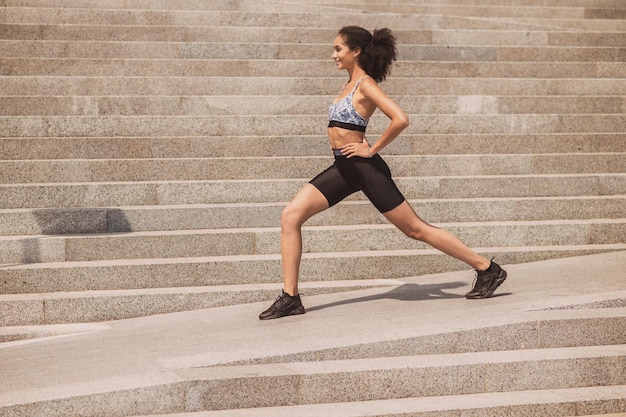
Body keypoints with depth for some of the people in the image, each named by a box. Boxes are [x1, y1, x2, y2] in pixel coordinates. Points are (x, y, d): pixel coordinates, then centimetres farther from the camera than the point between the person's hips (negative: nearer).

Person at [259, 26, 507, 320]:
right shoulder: (350, 83, 13)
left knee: (415, 229, -1)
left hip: (364, 167, -9)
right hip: (342, 168, 9)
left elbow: (400, 119, -25)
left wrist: (372, 149, -16)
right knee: (290, 216, -5)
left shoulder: (365, 84, -13)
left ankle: (487, 269, 11)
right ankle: (290, 298, -4)